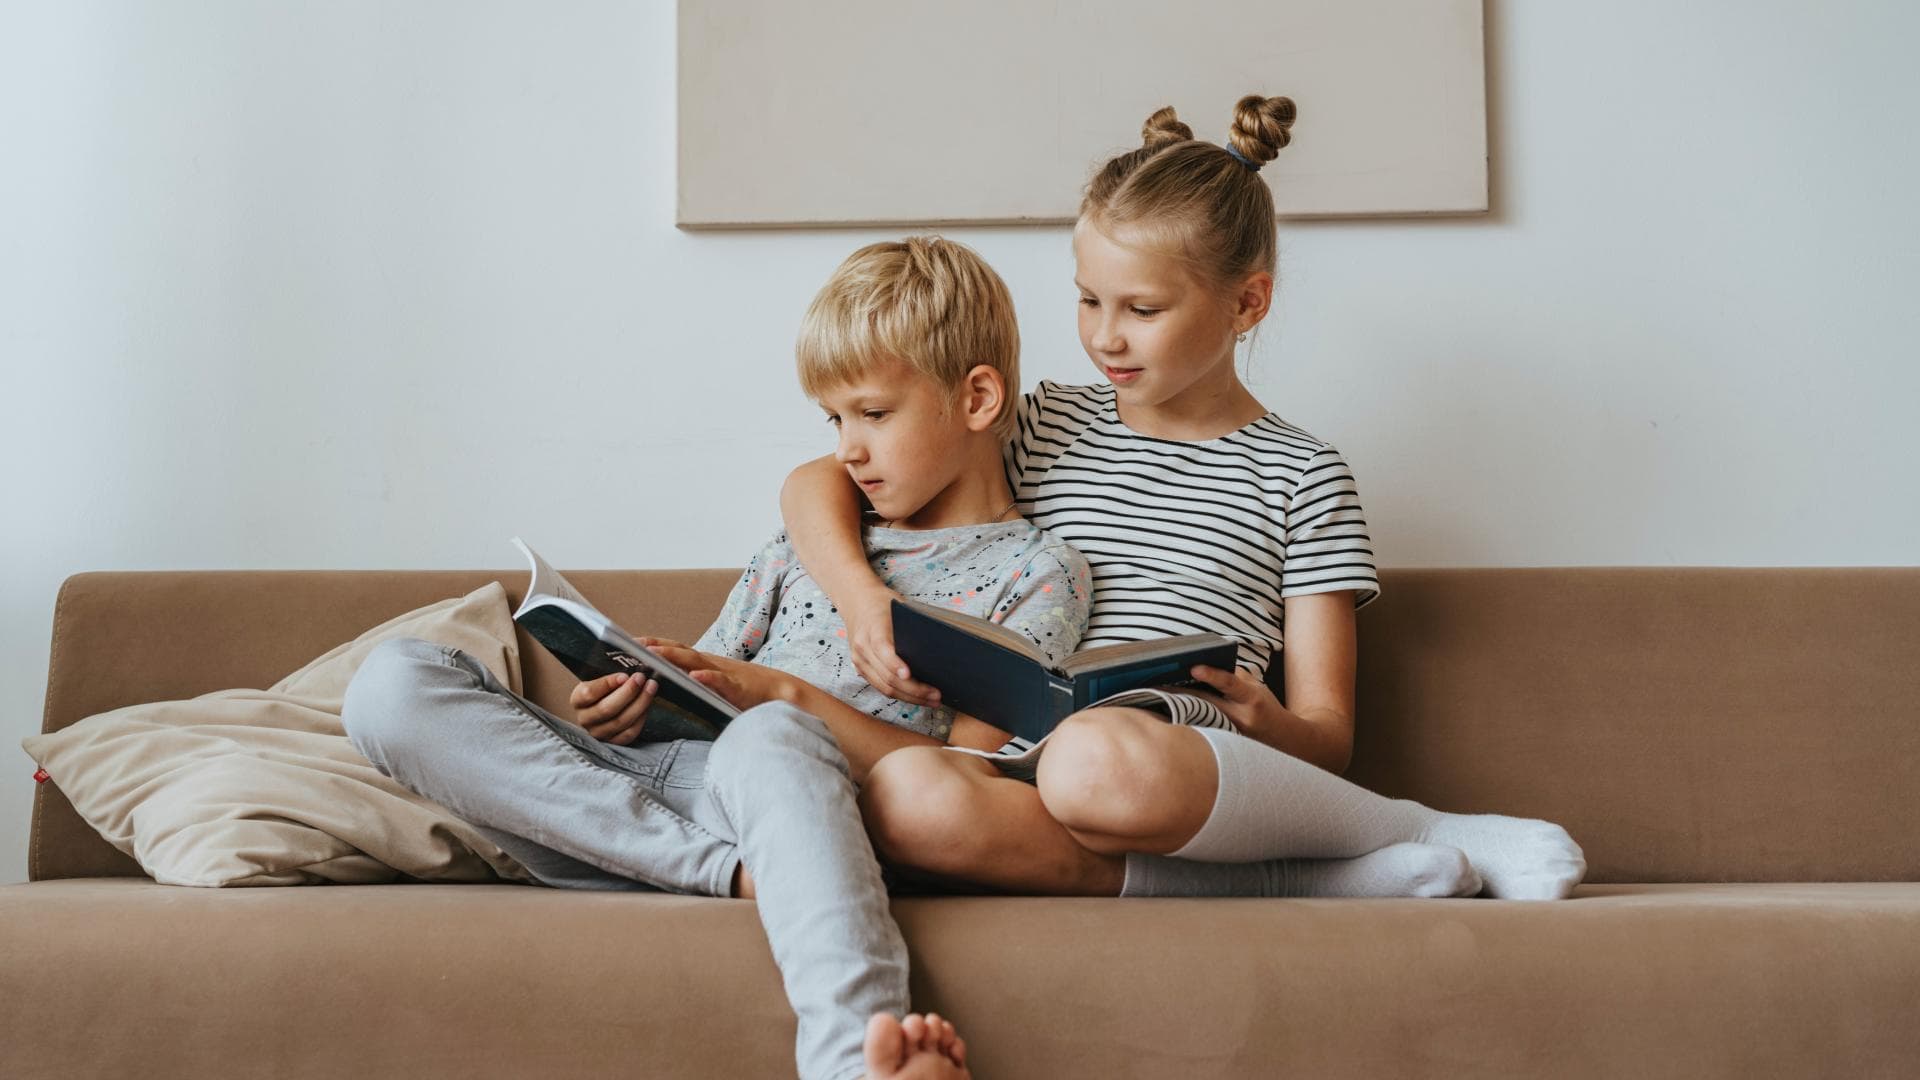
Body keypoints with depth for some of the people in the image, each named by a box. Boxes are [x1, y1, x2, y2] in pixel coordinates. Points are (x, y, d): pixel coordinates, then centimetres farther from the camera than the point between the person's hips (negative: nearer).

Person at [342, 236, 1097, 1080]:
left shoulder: (1036, 573, 8)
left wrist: (787, 696, -12)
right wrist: (629, 708, 0)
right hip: (655, 781, 6)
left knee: (768, 741, -42)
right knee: (394, 683, -16)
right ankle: (732, 869, -28)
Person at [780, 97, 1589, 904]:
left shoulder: (1299, 475, 12)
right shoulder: (1045, 430, 19)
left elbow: (1327, 736, 10)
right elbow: (814, 484, 17)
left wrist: (1259, 719, -14)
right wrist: (864, 599, -4)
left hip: (1186, 774, -3)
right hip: (1025, 762, 3)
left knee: (1101, 756, -43)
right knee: (900, 793, -36)